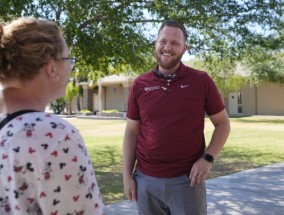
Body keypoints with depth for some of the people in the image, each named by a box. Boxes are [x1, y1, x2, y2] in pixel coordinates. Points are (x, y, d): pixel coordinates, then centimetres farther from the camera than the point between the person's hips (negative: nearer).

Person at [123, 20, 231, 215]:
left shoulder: (202, 81, -4)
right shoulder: (140, 85, 1)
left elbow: (223, 123, 3)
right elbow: (132, 132, 6)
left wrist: (208, 158, -10)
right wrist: (127, 175, 2)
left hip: (187, 181, -2)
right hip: (146, 181, 2)